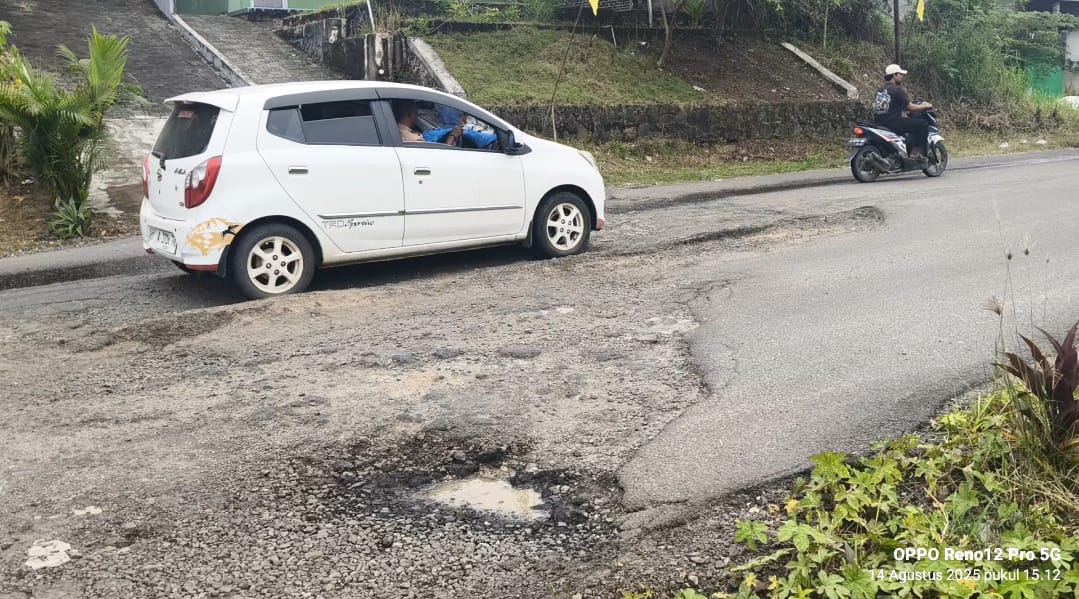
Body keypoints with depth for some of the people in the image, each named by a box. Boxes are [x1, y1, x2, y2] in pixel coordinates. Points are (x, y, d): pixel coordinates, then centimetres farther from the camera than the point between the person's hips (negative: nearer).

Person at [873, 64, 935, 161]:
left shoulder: (880, 90, 15)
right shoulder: (897, 90, -10)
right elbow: (910, 107, -11)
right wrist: (926, 106, 4)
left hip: (879, 123, 10)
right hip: (892, 123, -10)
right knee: (923, 124, -5)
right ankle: (915, 152, -6)